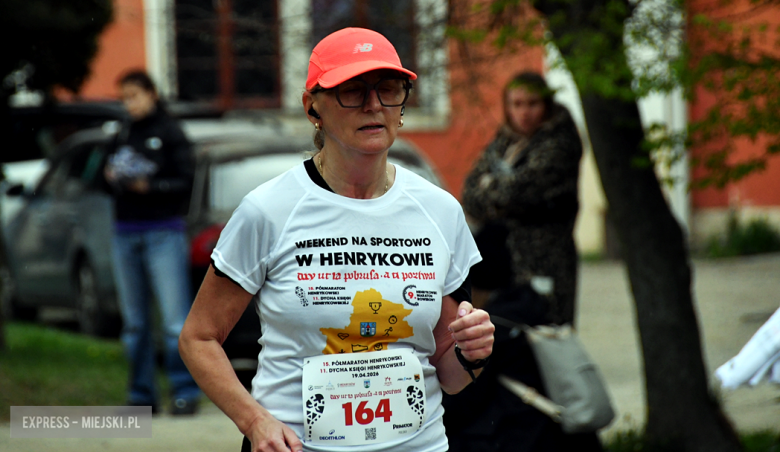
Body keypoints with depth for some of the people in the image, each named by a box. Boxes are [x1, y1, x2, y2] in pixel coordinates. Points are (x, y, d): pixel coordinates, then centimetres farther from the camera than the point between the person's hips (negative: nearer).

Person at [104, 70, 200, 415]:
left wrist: (148, 185, -17)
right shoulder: (124, 136, 15)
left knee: (175, 319, -9)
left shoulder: (169, 133, -1)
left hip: (164, 233, -6)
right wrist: (112, 178, -2)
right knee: (134, 321, 7)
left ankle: (185, 392, -4)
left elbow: (186, 181, -6)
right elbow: (113, 177, 20)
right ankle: (141, 395, 13)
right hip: (125, 234, 6)